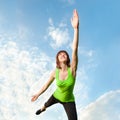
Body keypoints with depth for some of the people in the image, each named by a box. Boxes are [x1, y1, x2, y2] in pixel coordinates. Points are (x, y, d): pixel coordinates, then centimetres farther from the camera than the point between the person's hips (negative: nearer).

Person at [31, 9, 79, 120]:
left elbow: (75, 49, -44)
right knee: (46, 104, 35)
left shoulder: (72, 69, -30)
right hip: (57, 96, 4)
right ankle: (42, 109, 77)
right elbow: (47, 85, -2)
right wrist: (38, 94, 9)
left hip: (69, 101, -3)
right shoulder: (55, 73, -21)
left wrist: (76, 28, -55)